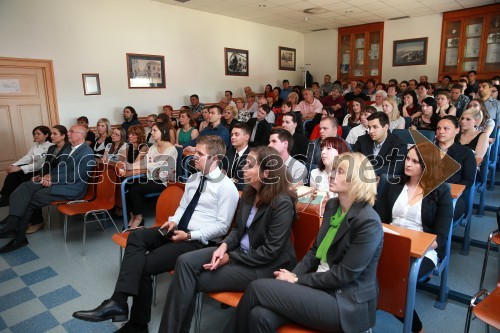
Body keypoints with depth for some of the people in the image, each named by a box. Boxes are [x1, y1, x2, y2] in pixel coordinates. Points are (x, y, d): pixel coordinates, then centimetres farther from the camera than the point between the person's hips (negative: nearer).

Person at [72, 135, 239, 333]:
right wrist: (173, 220, 0)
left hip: (199, 241, -7)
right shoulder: (193, 178, 12)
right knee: (136, 237, -17)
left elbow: (222, 227, -14)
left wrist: (189, 235, -18)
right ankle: (118, 301, -27)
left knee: (144, 265, -18)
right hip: (178, 230, 8)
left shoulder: (226, 187, -12)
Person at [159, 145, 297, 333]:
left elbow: (270, 251, -20)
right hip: (239, 250, 7)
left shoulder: (282, 203, -20)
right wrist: (225, 245, -10)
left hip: (264, 267, -7)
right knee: (185, 261, -14)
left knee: (194, 281, -14)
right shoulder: (249, 193, 3)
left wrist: (230, 257, -16)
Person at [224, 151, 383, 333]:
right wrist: (293, 274, -5)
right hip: (320, 286, 6)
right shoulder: (332, 205, 6)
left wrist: (297, 280, -13)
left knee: (258, 288, -17)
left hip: (346, 303, -6)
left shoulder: (369, 222, -18)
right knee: (260, 316, -19)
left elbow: (343, 275, -17)